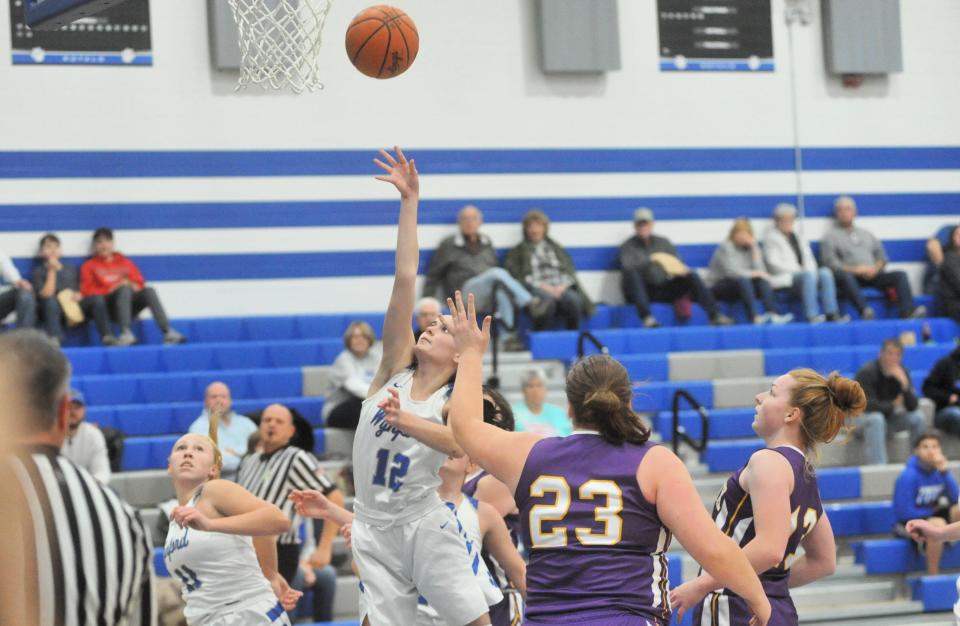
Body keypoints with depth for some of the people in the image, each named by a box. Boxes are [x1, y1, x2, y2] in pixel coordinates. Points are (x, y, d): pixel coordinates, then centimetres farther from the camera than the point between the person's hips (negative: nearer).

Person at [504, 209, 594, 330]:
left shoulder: (557, 249, 28)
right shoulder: (519, 251, 19)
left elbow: (569, 273, 17)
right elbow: (515, 275, 3)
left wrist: (563, 286, -7)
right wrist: (542, 286, -11)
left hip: (560, 288, 3)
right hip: (536, 288, -3)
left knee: (574, 300, -34)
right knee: (547, 300, -40)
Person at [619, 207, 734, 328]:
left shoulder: (663, 242, 15)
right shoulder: (628, 246, 3)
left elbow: (677, 263, 7)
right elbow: (628, 268, -17)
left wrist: (679, 268, -18)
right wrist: (650, 261, -32)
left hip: (663, 291, 4)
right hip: (640, 293, -4)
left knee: (691, 276, -18)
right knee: (632, 274, -35)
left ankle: (714, 315, -28)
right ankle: (647, 317, -49)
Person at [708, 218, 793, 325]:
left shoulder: (750, 248, 8)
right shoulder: (726, 248, -8)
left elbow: (760, 271, -5)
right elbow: (731, 272, -21)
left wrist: (754, 249, -10)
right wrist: (754, 274, -17)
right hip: (721, 287, -6)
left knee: (762, 280, -23)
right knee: (742, 280, -35)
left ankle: (774, 315, -42)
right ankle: (755, 317, -53)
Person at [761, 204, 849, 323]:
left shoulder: (800, 238, 26)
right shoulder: (771, 237, 7)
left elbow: (809, 261, 19)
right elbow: (774, 263, -5)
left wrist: (810, 270, -6)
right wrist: (800, 270, -10)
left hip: (805, 275, 6)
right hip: (784, 279, -6)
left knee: (825, 272, -24)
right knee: (809, 275, -35)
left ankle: (831, 313, -34)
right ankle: (811, 315, -44)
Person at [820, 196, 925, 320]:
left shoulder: (866, 234, 29)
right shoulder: (830, 236, 14)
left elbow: (882, 257, 22)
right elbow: (830, 262, -1)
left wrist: (875, 269, -3)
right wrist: (855, 270, -13)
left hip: (873, 276, 5)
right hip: (851, 276, -5)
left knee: (899, 275, -20)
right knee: (844, 276, -40)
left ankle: (907, 311, -40)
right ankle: (864, 310, -59)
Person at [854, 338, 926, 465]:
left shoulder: (902, 372, -5)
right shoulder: (867, 372, -20)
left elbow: (913, 406, -11)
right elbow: (867, 405, -26)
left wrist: (905, 384, -28)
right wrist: (892, 406, -15)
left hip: (889, 417, 5)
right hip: (863, 418, -5)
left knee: (918, 418, -16)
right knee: (876, 419, -38)